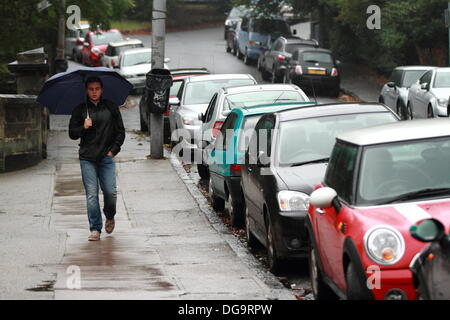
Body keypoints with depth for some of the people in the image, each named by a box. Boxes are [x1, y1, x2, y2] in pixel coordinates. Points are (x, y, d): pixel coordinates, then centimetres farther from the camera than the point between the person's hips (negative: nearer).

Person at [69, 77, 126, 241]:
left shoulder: (111, 108, 7)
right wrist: (84, 127, -9)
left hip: (106, 157, 0)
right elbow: (72, 133, 10)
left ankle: (110, 217, 26)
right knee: (91, 194, -5)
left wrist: (113, 150, 1)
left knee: (110, 192, -5)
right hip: (87, 158, 0)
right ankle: (95, 229, 0)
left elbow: (120, 131, 12)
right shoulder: (80, 110, 7)